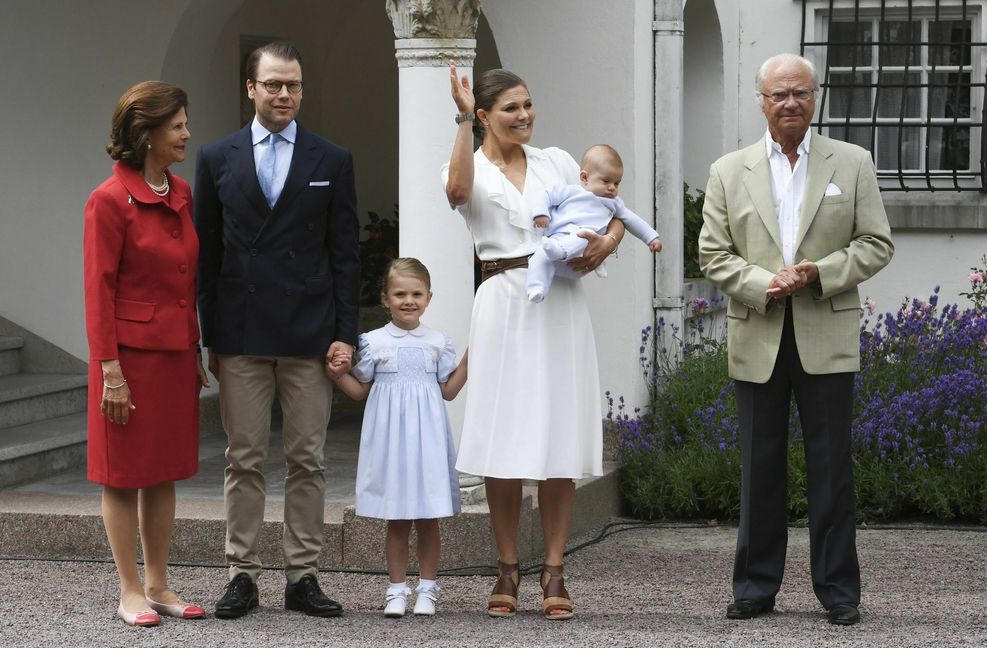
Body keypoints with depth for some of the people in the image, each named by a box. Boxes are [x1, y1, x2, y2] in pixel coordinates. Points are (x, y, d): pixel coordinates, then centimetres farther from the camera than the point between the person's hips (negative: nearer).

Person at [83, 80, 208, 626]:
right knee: (124, 475, 3)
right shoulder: (110, 201, -13)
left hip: (175, 352, 7)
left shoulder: (181, 195, 8)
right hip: (131, 352, -7)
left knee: (165, 472, 11)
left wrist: (195, 352, 13)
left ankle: (158, 586, 19)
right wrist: (110, 371, -16)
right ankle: (130, 593, 9)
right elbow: (99, 291, -13)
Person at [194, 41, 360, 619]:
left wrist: (345, 334, -2)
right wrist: (209, 335, 3)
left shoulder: (333, 161, 6)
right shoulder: (217, 159, 7)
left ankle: (303, 577, 8)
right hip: (240, 334, 0)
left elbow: (345, 255, 5)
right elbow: (208, 253, 8)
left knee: (308, 462, 3)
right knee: (244, 461, 3)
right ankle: (243, 575, 9)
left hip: (309, 333, 0)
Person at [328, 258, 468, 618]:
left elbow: (448, 391, 10)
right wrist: (334, 372, -7)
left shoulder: (438, 343, 6)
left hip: (426, 437, 1)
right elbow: (361, 390, 9)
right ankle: (397, 589, 10)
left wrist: (468, 360, 0)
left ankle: (427, 588, 11)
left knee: (428, 518, 3)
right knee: (396, 520, 2)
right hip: (390, 437, -1)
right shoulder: (374, 342, 3)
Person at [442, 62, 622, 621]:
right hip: (505, 306, -2)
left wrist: (608, 242, -4)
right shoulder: (471, 167, 4)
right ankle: (508, 570, 10)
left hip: (561, 305, 2)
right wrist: (463, 118, -18)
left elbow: (613, 208, 18)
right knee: (504, 444, -1)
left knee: (560, 441, 0)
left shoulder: (556, 162, 13)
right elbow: (458, 190, -21)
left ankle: (554, 573, 5)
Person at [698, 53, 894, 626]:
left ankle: (839, 590, 8)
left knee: (831, 467, 1)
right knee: (761, 467, 6)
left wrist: (820, 273, -13)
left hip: (827, 338, -1)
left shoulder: (853, 163, 5)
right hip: (758, 339, 1)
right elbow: (714, 254, 5)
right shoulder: (729, 172, 8)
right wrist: (762, 284, -12)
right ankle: (756, 586, 14)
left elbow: (877, 245, 3)